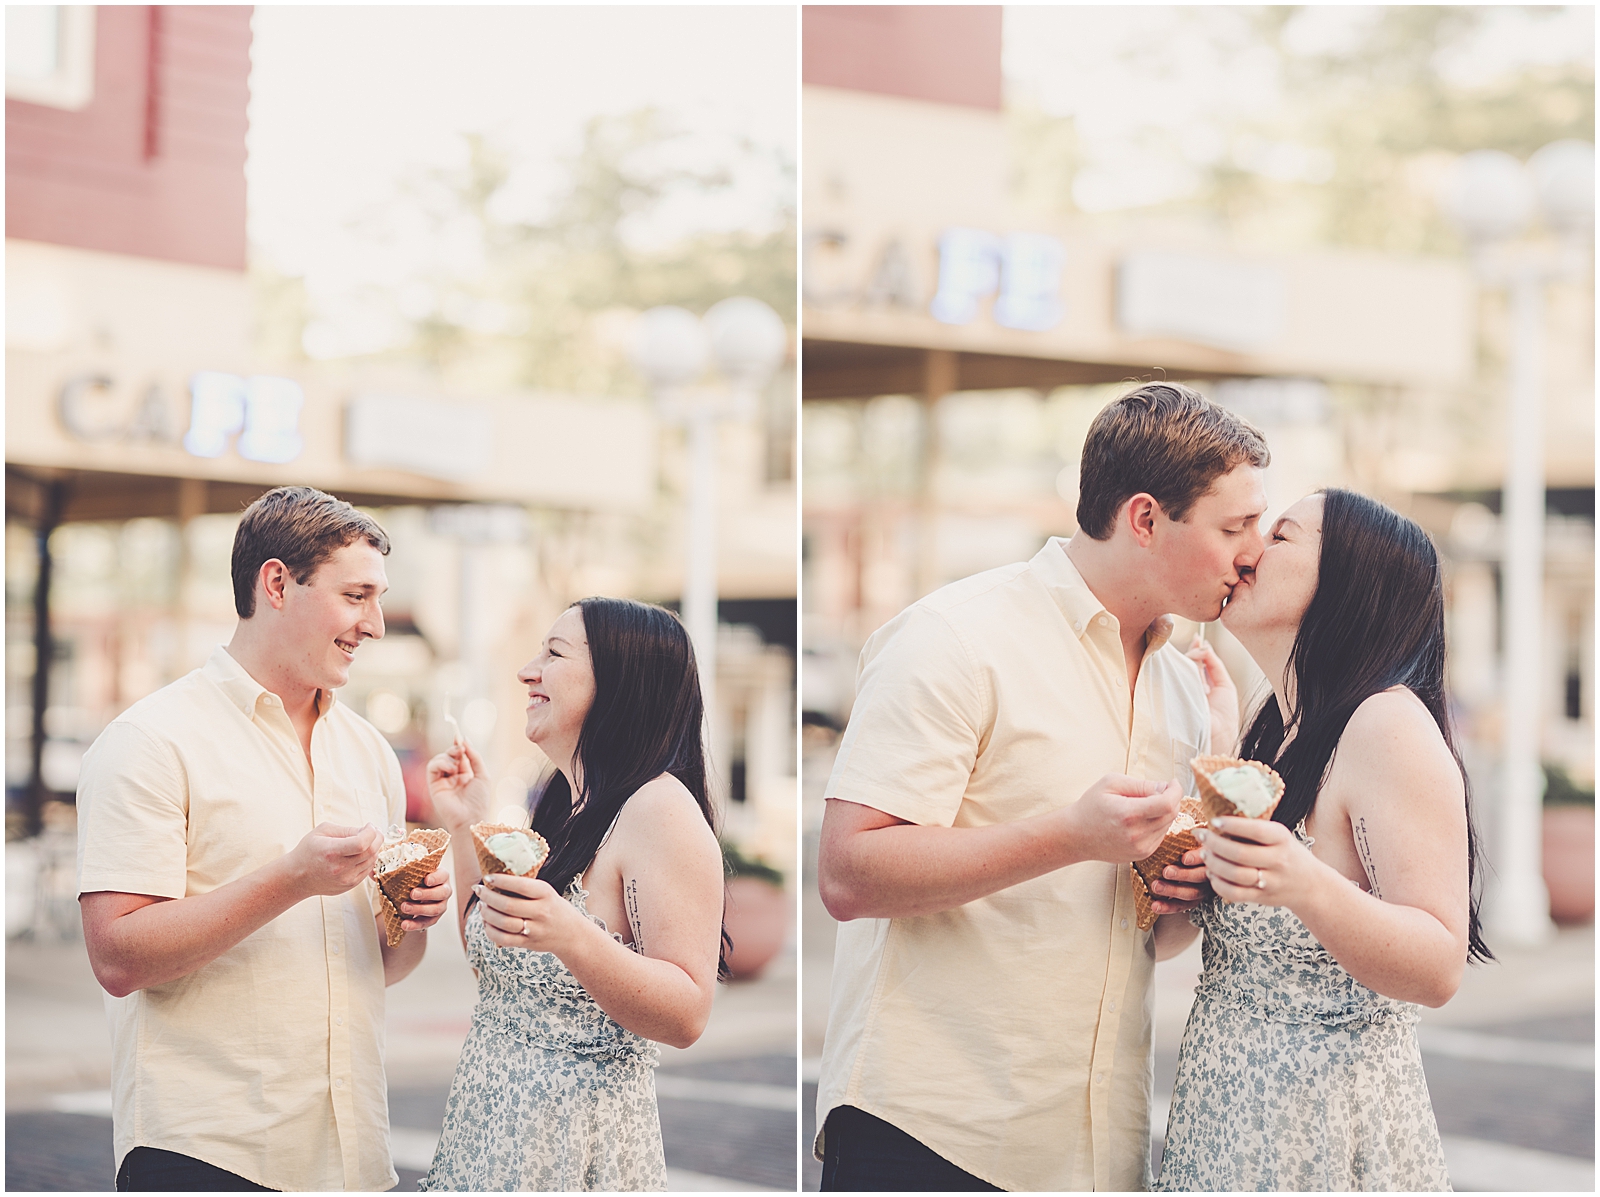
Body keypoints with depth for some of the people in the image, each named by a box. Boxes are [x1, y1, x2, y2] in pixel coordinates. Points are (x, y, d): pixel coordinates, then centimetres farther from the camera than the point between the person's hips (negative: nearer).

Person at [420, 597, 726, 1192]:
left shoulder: (659, 808, -15)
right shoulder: (560, 808, 12)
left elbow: (687, 1015, -21)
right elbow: (489, 959, 16)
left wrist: (572, 937, -35)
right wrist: (466, 827, 9)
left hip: (576, 1143, -8)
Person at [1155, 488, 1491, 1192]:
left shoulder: (1390, 725, -15)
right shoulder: (1271, 733, 12)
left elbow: (1438, 970, -24)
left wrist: (1306, 885, -39)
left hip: (1324, 1130, -9)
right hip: (1229, 1114, 9)